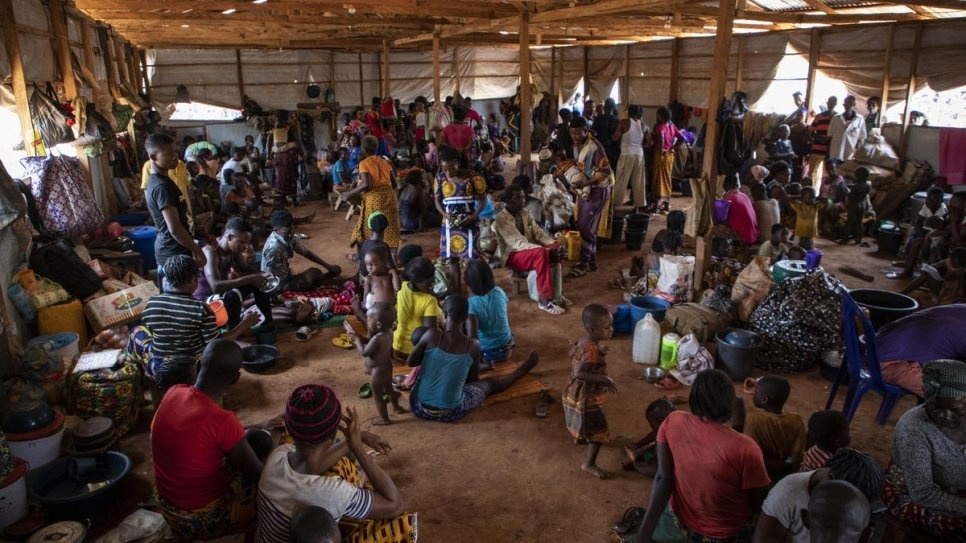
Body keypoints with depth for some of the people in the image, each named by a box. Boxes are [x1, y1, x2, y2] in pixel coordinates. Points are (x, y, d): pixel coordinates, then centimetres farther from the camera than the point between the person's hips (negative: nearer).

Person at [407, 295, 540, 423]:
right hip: (450, 413, 0)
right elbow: (473, 380, 6)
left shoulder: (432, 335, -14)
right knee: (488, 384, 26)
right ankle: (522, 371, 49)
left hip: (419, 408, 1)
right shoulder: (473, 346, -9)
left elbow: (410, 363, 1)